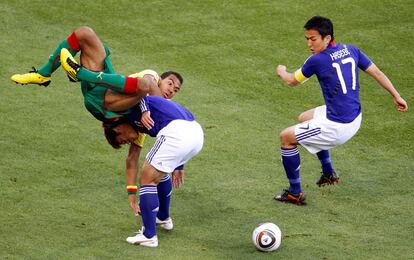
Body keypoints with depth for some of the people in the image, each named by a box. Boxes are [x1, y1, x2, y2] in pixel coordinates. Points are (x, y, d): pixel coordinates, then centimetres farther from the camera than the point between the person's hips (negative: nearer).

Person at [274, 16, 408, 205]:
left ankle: (295, 193, 13)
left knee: (286, 138, 6)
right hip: (355, 118, 9)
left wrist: (282, 72, 23)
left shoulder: (317, 60, -18)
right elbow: (377, 73, 7)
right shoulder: (351, 50, 0)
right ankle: (328, 173, 41)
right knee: (304, 118, 32)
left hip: (337, 127, -9)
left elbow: (292, 81, 0)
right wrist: (396, 96, 18)